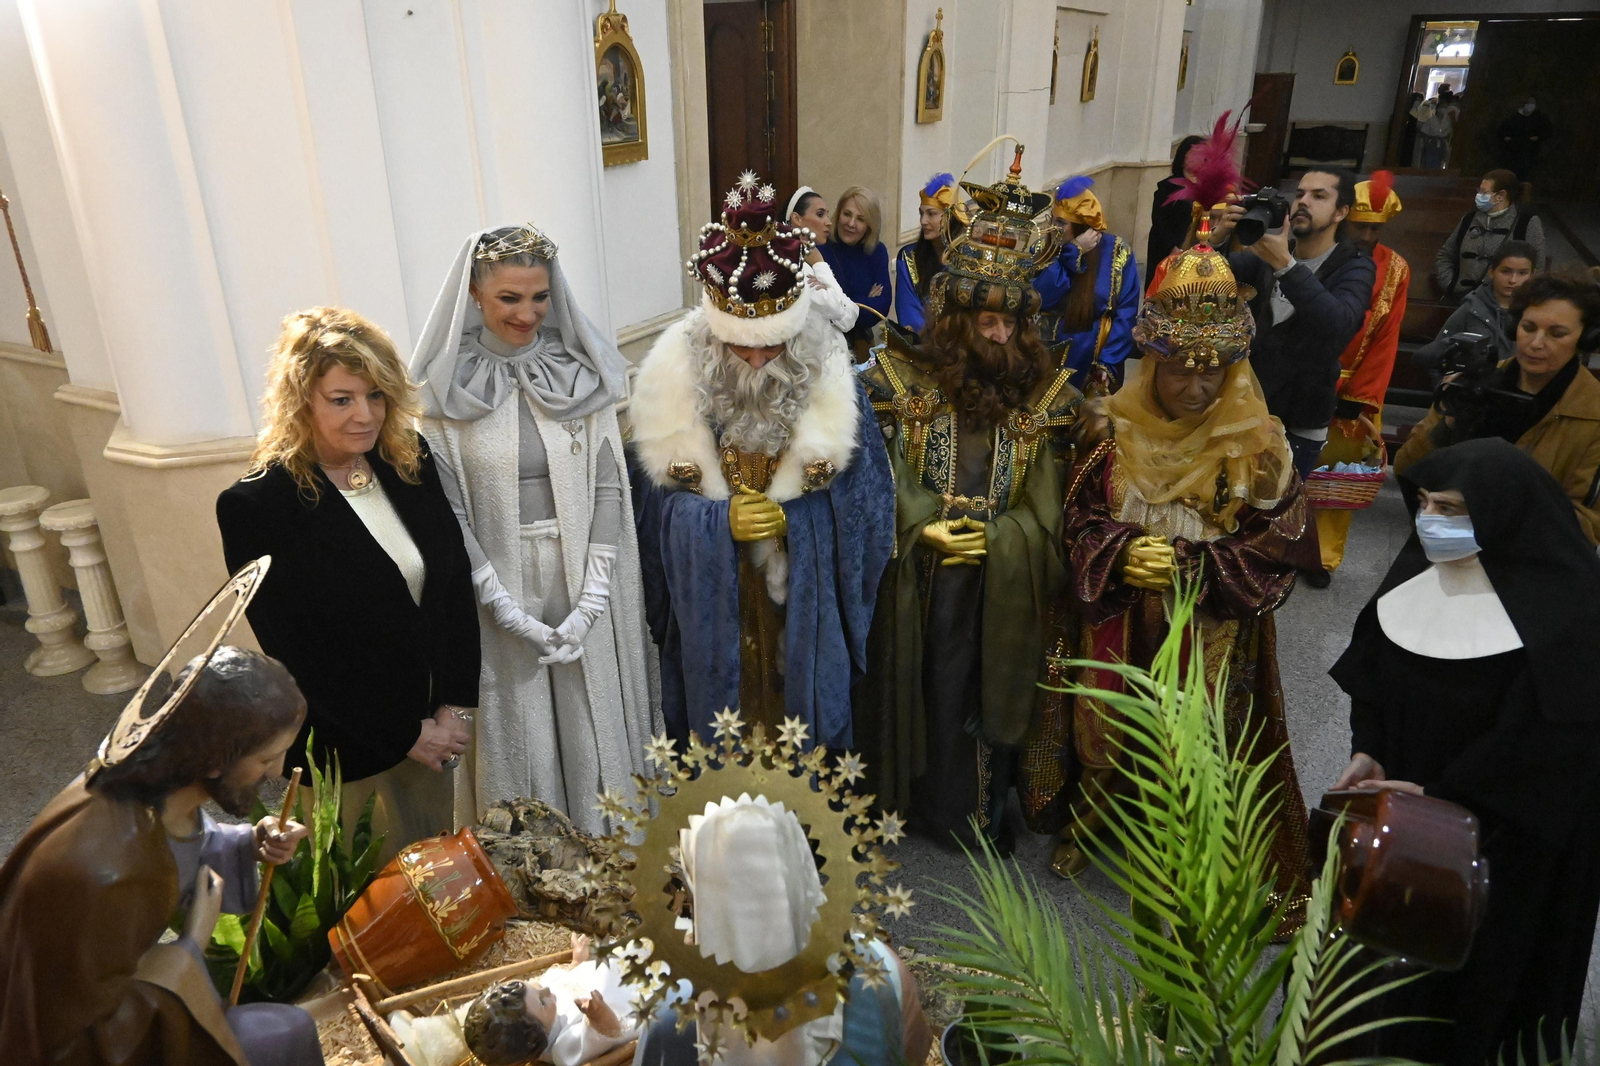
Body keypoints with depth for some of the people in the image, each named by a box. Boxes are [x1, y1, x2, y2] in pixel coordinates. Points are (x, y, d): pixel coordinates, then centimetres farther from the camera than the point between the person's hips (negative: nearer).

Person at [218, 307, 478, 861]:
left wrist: (455, 704, -5)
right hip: (342, 741, -4)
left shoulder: (410, 460, -4)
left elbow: (456, 581, 0)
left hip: (431, 718, 4)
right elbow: (296, 651, -16)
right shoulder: (254, 507, -18)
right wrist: (405, 733, -12)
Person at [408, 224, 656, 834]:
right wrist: (504, 607, -14)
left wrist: (591, 601, -11)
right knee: (518, 738, 12)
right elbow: (445, 507, -7)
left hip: (581, 585, 2)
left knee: (591, 727, 14)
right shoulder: (443, 386, -7)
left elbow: (609, 486, -4)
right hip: (497, 587, -1)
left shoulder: (582, 372, -3)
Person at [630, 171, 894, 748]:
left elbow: (861, 498, -4)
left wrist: (788, 518, -19)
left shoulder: (829, 381, -10)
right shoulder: (674, 381, -11)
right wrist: (722, 520, -22)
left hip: (804, 601, 0)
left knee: (802, 716, 17)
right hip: (711, 603, 0)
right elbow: (652, 496, -5)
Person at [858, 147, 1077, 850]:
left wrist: (991, 540, -15)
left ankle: (979, 810, 35)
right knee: (921, 692, 12)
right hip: (917, 585, -1)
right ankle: (913, 797, 36)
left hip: (1000, 591, 1)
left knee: (984, 694, 12)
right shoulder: (903, 380, -5)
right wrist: (923, 530, -18)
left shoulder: (1043, 394, -1)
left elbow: (1047, 508, -1)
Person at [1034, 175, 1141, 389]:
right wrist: (1073, 252, -17)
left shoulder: (1117, 251, -5)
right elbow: (1037, 299, -16)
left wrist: (1109, 363, -15)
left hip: (1093, 364, -1)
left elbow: (1126, 314, -6)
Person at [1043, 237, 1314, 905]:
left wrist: (1190, 566, -21)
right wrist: (1121, 554, -20)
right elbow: (1080, 516, 0)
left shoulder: (1257, 448, -9)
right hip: (1117, 627, 2)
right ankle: (1086, 825, 42)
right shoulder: (1116, 431, -4)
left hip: (1209, 638, -2)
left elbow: (1280, 550, -9)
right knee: (1105, 733, 16)